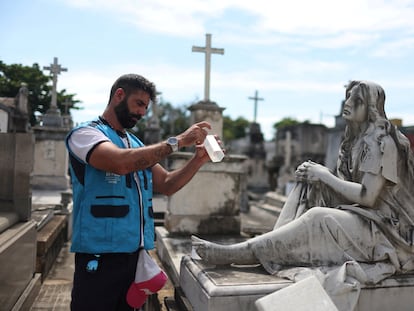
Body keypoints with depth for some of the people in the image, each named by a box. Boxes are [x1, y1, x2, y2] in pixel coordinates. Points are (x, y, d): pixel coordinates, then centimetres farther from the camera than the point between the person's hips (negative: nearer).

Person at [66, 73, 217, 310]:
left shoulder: (136, 144, 14)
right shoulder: (85, 133, -6)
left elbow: (166, 185, 13)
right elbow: (121, 162, -26)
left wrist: (198, 160, -2)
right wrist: (178, 141, -21)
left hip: (136, 254, 7)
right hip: (100, 255, -6)